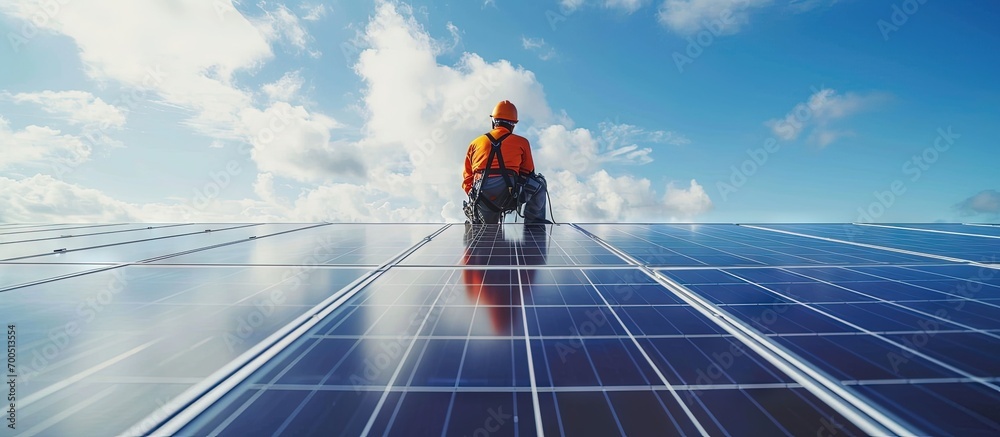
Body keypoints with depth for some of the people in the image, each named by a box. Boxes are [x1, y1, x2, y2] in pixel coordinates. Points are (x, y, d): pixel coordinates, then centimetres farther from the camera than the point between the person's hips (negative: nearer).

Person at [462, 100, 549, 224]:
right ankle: (533, 220, 13)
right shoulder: (521, 142, 11)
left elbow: (467, 176, 17)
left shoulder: (476, 143, 17)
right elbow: (528, 171, 20)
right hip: (508, 196, -3)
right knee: (539, 183, 21)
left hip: (482, 201, 4)